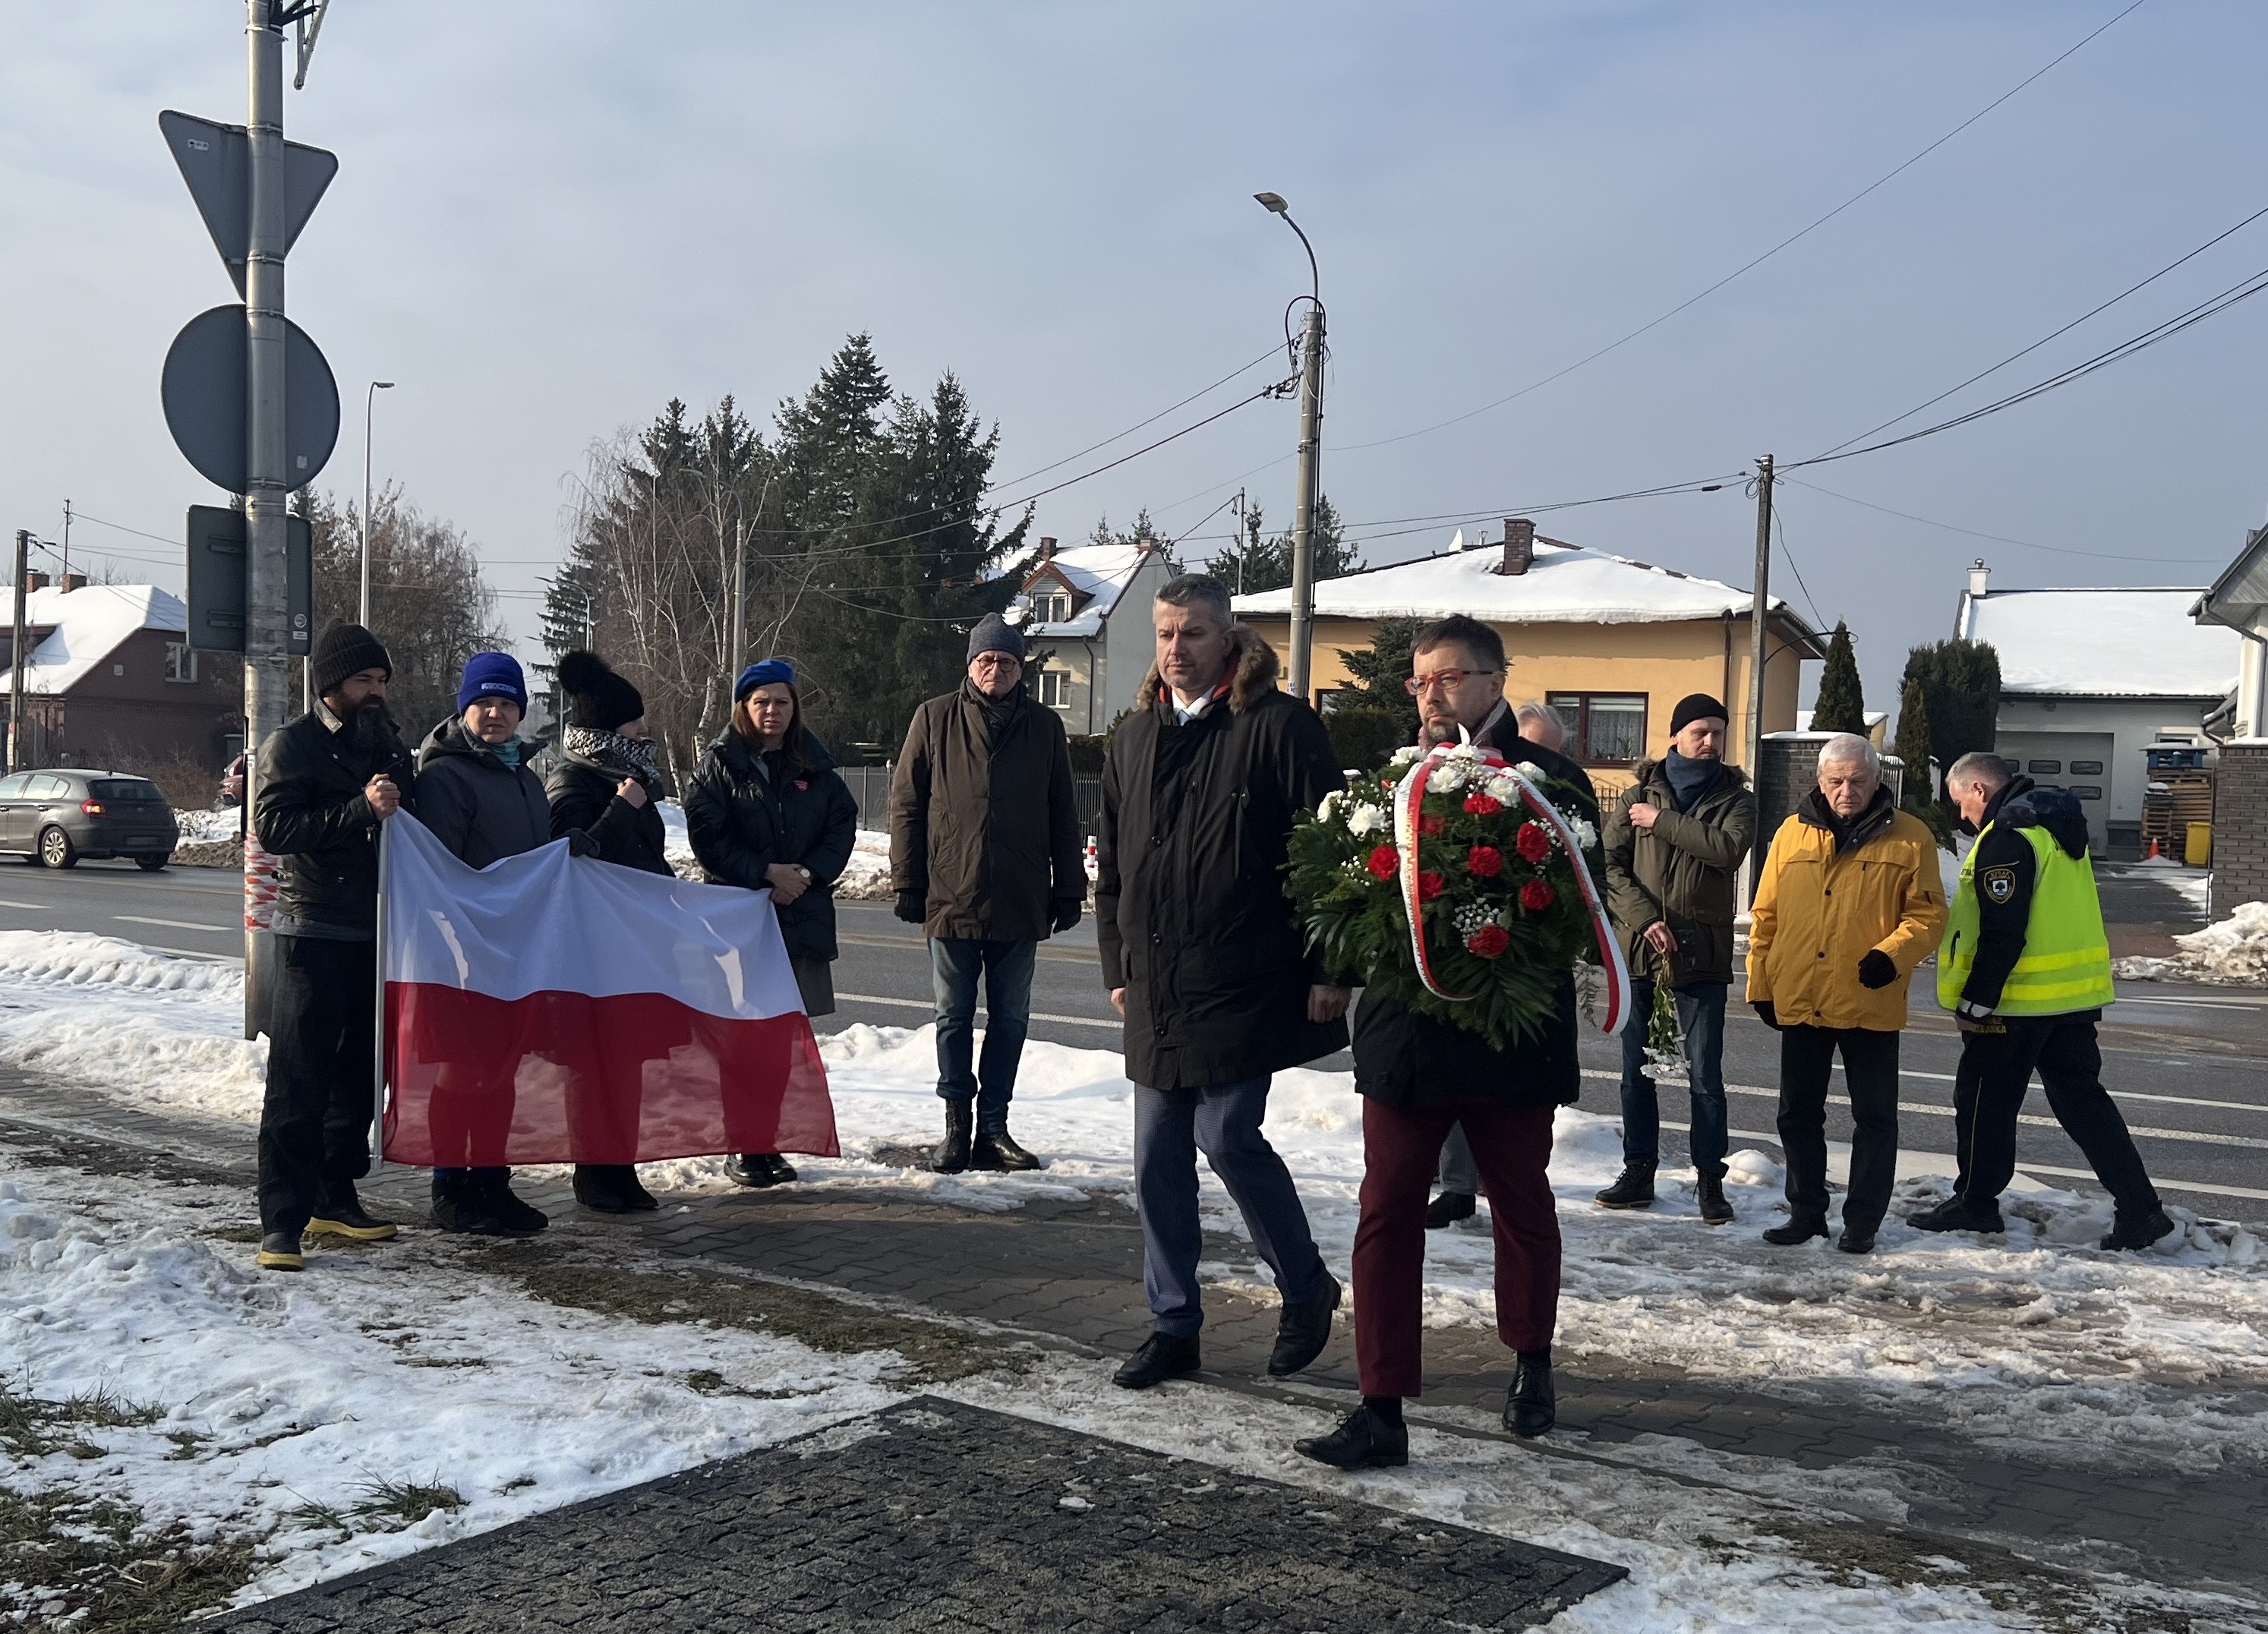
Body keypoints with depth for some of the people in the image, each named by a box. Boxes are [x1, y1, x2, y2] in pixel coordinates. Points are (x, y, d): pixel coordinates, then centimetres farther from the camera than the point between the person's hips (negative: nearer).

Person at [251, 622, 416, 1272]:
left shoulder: (388, 745, 16)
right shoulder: (292, 745, -3)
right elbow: (273, 828, -16)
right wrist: (360, 809, -22)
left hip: (375, 933, 7)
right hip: (313, 933, -6)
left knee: (361, 1073, 11)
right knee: (299, 1082, -7)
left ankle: (335, 1198, 23)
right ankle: (282, 1221, -6)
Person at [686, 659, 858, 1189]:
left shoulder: (815, 766, 11)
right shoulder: (720, 764, 0)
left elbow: (843, 826, 7)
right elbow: (705, 834, -7)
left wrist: (807, 873, -9)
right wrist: (765, 872, -15)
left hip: (803, 914, 4)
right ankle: (742, 1148, 4)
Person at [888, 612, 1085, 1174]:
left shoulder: (1044, 727, 6)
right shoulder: (935, 719, 2)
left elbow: (1063, 816, 9)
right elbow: (907, 804, 3)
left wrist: (1069, 891, 5)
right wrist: (909, 884, -2)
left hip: (1020, 905, 1)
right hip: (951, 898, -1)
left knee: (1010, 1019, 7)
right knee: (954, 1017, 6)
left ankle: (993, 1127, 16)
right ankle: (958, 1124, 15)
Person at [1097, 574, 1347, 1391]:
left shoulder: (1279, 725, -7)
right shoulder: (1133, 737, 13)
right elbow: (1111, 864, 21)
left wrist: (1330, 969, -11)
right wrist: (1118, 966, 17)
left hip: (1246, 983, -6)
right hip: (1157, 988, 7)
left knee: (1227, 1134, -10)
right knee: (1158, 1159, 8)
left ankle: (1307, 1290, 14)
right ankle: (1174, 1327, 20)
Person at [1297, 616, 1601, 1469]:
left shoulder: (1549, 778, -4)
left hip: (1512, 1036, -2)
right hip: (1403, 1031, 3)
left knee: (1521, 1204, 15)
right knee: (1387, 1212, -1)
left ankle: (1531, 1363, 38)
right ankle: (1381, 1409, 4)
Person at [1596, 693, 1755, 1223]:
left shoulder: (1734, 799, 5)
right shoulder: (1638, 795, 7)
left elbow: (1729, 848, -16)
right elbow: (1610, 864, -1)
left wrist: (1662, 821, -12)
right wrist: (1645, 917, -13)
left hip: (1703, 954, -2)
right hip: (1638, 947, 2)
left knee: (1704, 1073, -1)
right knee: (1635, 1069, 8)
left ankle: (1710, 1179, 9)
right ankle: (1639, 1172, 18)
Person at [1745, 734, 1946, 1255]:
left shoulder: (1909, 837, -2)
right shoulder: (1793, 833, 5)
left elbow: (1928, 914, -3)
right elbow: (1765, 915, 7)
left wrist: (1892, 955, -20)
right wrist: (1761, 986, 3)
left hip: (1871, 1005, -3)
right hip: (1798, 1002, 3)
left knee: (1874, 1118, 6)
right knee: (1798, 1115, 11)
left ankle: (1862, 1221, 18)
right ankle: (1806, 1211, 25)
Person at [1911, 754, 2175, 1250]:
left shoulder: (2006, 839, -18)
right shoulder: (2056, 828, 14)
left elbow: (2001, 935, -22)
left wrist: (1974, 1002, -16)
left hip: (2020, 1001, -9)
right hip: (2075, 996, 9)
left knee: (1984, 1098, 6)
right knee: (2082, 1098, 11)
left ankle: (1975, 1203, 17)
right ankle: (2139, 1208, 7)